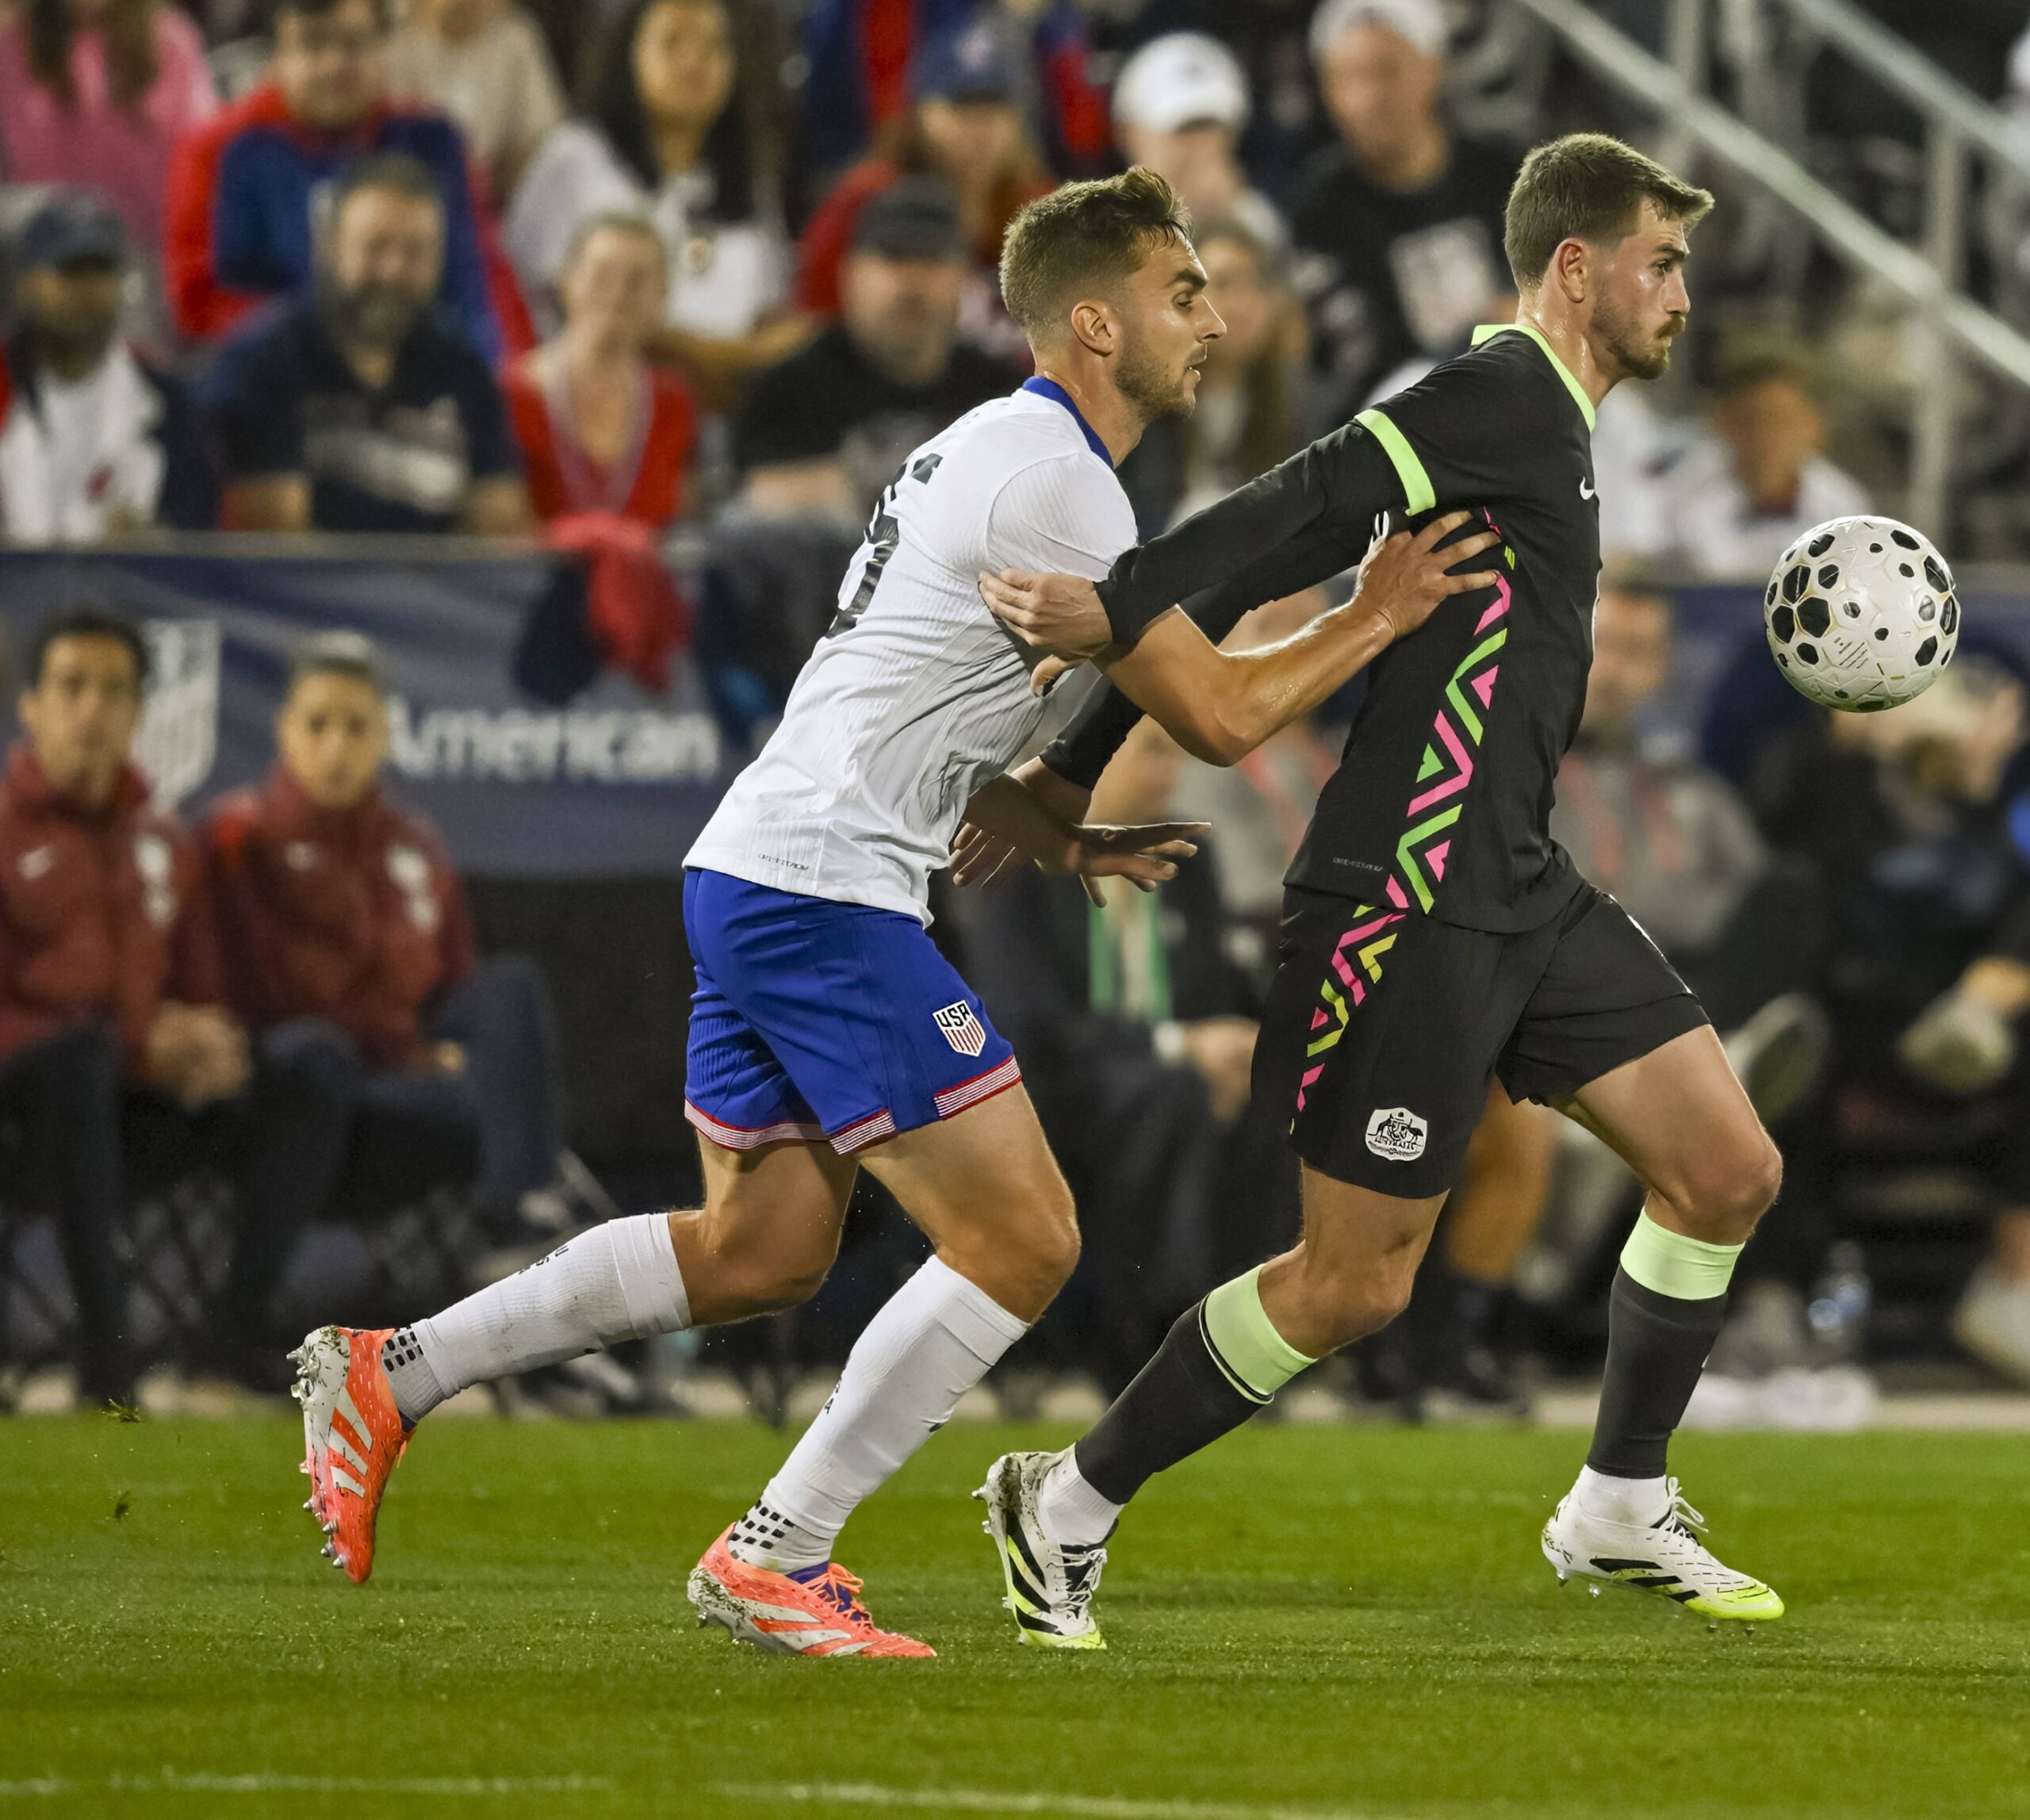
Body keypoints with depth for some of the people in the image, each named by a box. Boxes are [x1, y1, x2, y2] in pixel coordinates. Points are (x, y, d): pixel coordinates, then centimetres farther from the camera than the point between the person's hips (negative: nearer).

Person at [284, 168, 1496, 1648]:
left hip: (752, 876, 10)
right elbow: (1219, 713, -13)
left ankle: (390, 1374, 19)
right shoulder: (1056, 484, -14)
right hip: (826, 900, -10)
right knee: (1022, 1243, -7)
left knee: (764, 1251, 19)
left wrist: (1064, 840, 15)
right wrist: (1374, 620, 0)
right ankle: (774, 1558, -4)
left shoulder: (998, 450, 19)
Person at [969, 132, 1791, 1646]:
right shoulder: (1511, 399, -12)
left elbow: (1284, 553, 14)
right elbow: (1308, 508, -25)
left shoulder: (1541, 419, 17)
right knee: (1355, 1285, -5)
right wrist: (1119, 614, -39)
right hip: (1412, 900, -10)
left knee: (1729, 1172, 6)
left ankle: (1620, 1510, 21)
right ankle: (1069, 1507, 11)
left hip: (1521, 893, 10)